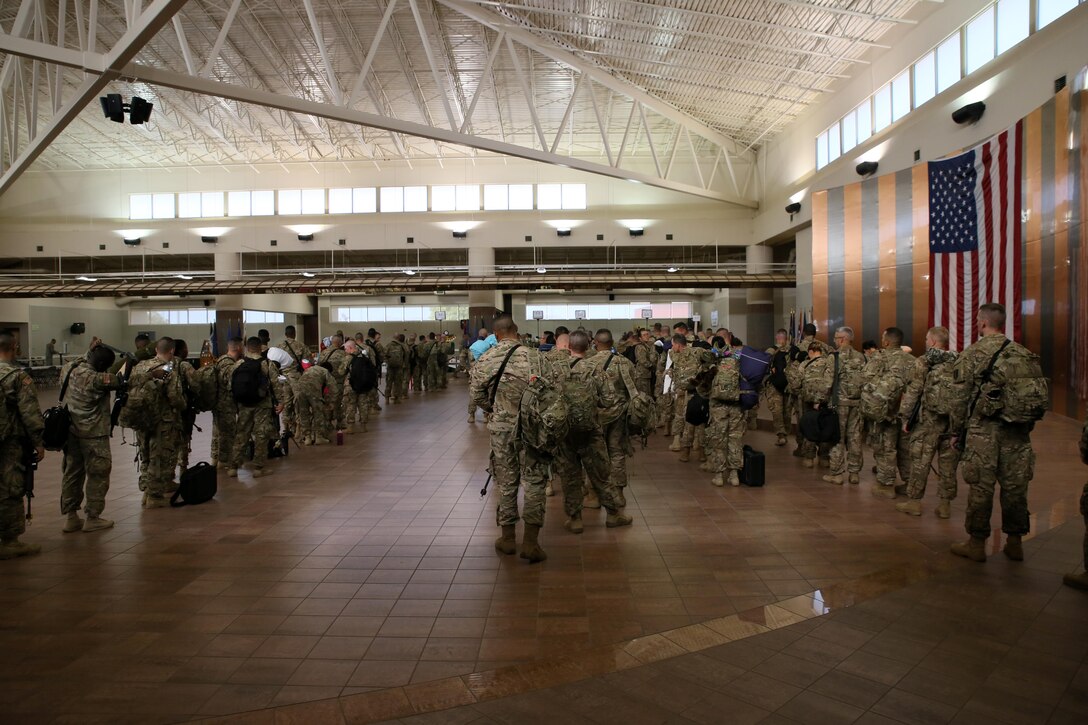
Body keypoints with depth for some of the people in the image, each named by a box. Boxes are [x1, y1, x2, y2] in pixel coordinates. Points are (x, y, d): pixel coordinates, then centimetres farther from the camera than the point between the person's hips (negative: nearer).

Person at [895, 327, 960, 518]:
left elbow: (912, 392, -7)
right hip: (954, 420, 4)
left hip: (928, 419, -4)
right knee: (948, 461, 9)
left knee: (920, 460, 4)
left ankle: (914, 501, 10)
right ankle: (945, 503, 16)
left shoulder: (923, 363, -6)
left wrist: (905, 417, -1)